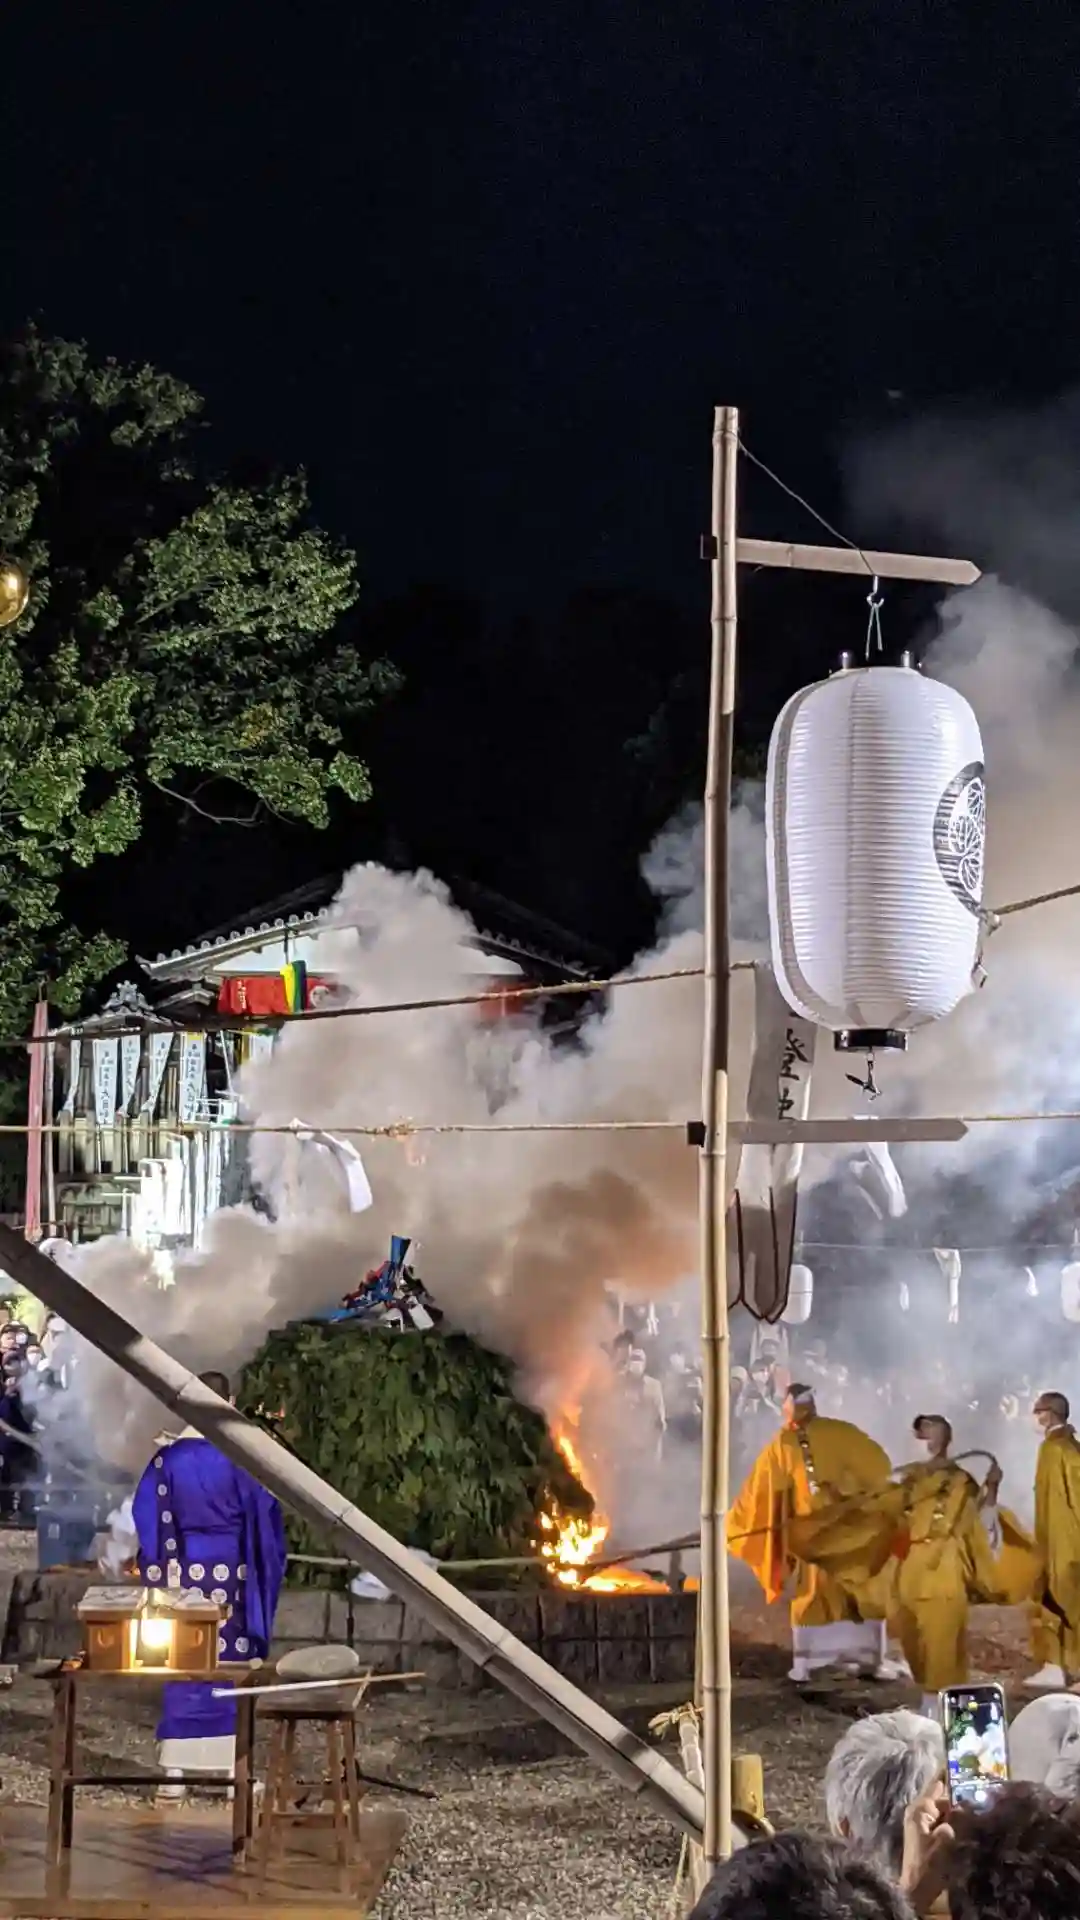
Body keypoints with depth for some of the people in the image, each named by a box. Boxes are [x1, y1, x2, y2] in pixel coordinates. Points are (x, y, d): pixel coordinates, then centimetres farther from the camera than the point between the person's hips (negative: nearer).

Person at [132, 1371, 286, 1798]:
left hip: (183, 1572, 2)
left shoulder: (169, 1457, -1)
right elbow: (264, 1519, -3)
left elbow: (149, 1520, 1)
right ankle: (235, 1769, 5)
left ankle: (175, 1772, 7)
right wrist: (265, 1570, 10)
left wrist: (157, 1574, 7)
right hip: (230, 1573, -2)